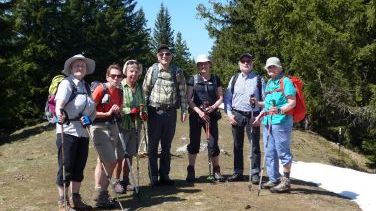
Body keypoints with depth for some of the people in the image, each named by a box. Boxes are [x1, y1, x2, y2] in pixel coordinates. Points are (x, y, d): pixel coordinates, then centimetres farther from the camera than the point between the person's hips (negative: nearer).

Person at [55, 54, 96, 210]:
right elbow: (59, 103, -23)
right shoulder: (66, 83, -6)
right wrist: (59, 115, -44)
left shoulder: (86, 86, 15)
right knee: (66, 168, 0)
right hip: (67, 131, -7)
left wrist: (88, 118, 3)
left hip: (83, 132, 7)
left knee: (79, 167, 13)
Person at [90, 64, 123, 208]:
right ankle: (101, 195, 0)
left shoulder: (119, 92, 8)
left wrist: (117, 112, 3)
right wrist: (107, 113, -21)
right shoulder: (100, 89, -14)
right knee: (111, 162, -12)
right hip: (99, 128, -7)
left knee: (103, 161, 14)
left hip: (113, 127, 8)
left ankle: (99, 194, 23)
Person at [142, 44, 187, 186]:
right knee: (153, 145, 5)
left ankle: (164, 175, 22)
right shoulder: (152, 70, 0)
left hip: (171, 112, 2)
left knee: (167, 146, 11)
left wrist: (184, 110, 1)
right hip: (155, 111, -1)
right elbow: (145, 90, 2)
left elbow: (183, 92, 5)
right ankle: (153, 177, 14)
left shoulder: (177, 72, 3)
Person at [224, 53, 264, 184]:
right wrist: (229, 114, -2)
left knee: (254, 145, -1)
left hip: (253, 116, -2)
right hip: (236, 115, 3)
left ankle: (254, 174, 7)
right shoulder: (234, 79, 10)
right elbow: (227, 97, 9)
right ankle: (238, 172, 18)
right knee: (237, 145, 9)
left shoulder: (259, 80, 3)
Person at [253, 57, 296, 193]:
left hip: (281, 121, -9)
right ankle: (274, 180, 22)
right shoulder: (269, 83, 20)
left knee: (283, 152, -4)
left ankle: (285, 182, 4)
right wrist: (260, 115, 20)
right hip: (268, 122, 9)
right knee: (269, 153, 12)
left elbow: (292, 102, -12)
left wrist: (280, 110, -26)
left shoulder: (285, 81, -5)